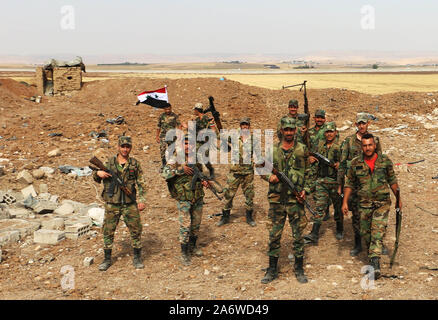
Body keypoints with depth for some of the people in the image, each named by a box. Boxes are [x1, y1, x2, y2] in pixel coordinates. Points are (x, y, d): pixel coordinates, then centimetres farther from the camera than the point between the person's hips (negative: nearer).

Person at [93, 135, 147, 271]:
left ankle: (137, 258, 17)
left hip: (130, 204, 0)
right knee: (108, 231, 5)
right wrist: (98, 173, -10)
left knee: (136, 230, 2)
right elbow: (96, 179, 13)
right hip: (112, 204, 0)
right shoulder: (109, 162, 3)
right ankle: (107, 259, 18)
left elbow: (141, 184, 4)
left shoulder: (135, 164, 3)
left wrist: (142, 200, -5)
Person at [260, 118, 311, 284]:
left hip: (296, 199, -1)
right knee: (274, 235, 6)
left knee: (298, 235, 4)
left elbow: (310, 172, 7)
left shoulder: (302, 150, 2)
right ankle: (272, 270, 18)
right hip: (276, 199, 1)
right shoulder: (272, 150, 5)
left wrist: (305, 189, -5)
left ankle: (299, 270, 17)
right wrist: (269, 176, -7)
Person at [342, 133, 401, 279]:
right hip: (364, 204, 2)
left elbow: (392, 181, 10)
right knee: (365, 232, 10)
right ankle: (371, 251, 34)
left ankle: (375, 263, -14)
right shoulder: (355, 163, -1)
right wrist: (345, 202, 1)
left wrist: (398, 198, 11)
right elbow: (349, 184, 6)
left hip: (382, 203, -2)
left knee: (378, 232, -11)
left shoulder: (385, 161, -1)